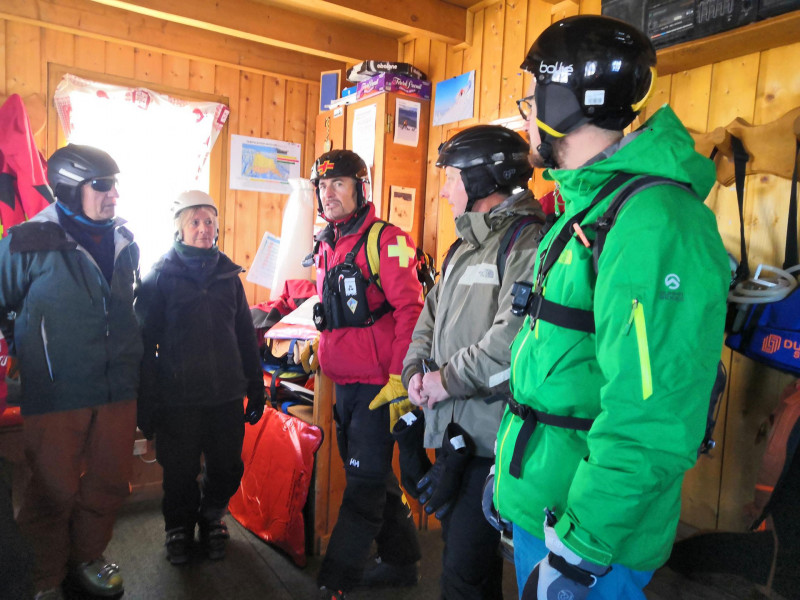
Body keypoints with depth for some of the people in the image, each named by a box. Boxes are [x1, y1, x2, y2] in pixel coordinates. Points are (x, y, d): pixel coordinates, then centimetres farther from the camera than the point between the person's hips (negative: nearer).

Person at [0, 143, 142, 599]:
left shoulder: (125, 243, 8)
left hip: (117, 391, 5)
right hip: (56, 394, -5)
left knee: (109, 486, 13)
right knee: (55, 492, 8)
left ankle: (87, 560, 37)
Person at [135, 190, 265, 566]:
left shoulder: (228, 275, 9)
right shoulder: (160, 277, -2)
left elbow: (246, 336, 13)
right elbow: (144, 341, -4)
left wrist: (256, 389, 12)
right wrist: (146, 404, -8)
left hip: (227, 395, 3)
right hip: (178, 398, -3)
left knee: (227, 469, 9)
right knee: (180, 471, 9)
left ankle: (211, 518, 38)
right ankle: (179, 528, 36)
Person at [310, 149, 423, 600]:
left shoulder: (385, 240, -12)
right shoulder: (327, 246, 14)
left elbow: (411, 310, -18)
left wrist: (399, 377, -22)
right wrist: (321, 347, 18)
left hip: (379, 384, -9)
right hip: (344, 382, 9)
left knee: (364, 483, 0)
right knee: (374, 477, 19)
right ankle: (402, 562, 36)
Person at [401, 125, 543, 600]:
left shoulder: (527, 242, -16)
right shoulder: (466, 247, 17)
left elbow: (514, 337, -28)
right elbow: (431, 315, 20)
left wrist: (449, 379, -17)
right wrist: (415, 369, 3)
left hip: (492, 436, -9)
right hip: (451, 427, 10)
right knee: (458, 543, 23)